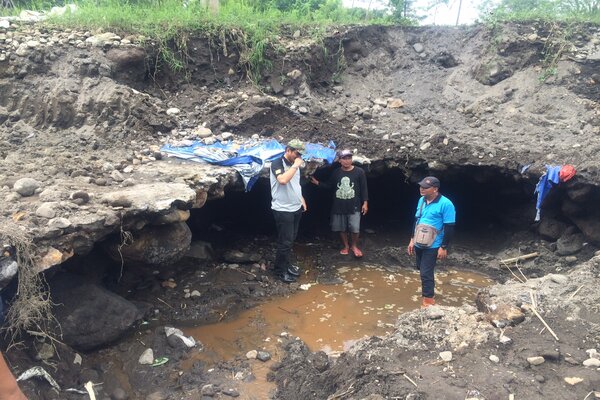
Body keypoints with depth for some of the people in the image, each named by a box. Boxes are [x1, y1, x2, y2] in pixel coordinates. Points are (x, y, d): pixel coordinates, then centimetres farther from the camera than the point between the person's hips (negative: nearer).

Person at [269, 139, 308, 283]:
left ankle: (287, 264, 31)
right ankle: (280, 270, 12)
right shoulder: (277, 163, -16)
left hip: (296, 208, 8)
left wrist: (302, 199, 16)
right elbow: (283, 180, -36)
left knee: (291, 239, 17)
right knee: (285, 242, -2)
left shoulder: (294, 164, 9)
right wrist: (295, 166, -26)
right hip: (283, 210, -8)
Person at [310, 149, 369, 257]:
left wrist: (365, 202, -5)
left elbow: (364, 188, -2)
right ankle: (346, 246, 28)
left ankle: (354, 246, 18)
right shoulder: (336, 172, 3)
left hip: (354, 206, -3)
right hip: (339, 206, 3)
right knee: (341, 228, 9)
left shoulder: (359, 172, -5)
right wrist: (318, 183, 2)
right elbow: (329, 185, 14)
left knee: (354, 228, -6)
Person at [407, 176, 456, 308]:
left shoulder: (445, 204, -18)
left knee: (425, 273, -6)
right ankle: (428, 289, 43)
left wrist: (443, 247, -15)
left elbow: (449, 227, -15)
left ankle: (428, 302, 6)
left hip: (432, 246, -7)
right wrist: (412, 240, 15)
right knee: (422, 269, 20)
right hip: (419, 243, 7)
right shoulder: (421, 200, 3)